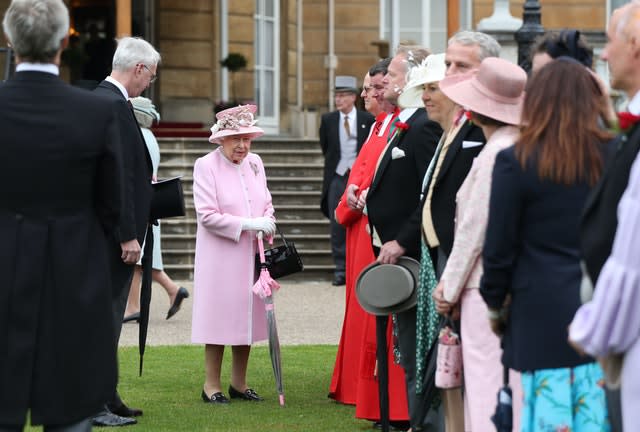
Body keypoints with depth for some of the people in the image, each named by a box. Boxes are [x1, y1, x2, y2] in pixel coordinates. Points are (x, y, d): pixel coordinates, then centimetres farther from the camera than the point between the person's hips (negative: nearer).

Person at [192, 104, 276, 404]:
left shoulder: (255, 163, 9)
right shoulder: (206, 166, -9)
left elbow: (267, 204, 16)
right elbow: (208, 215, -15)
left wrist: (266, 227, -6)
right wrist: (248, 225, -18)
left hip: (251, 256, 6)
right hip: (220, 257, -6)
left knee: (247, 316, 9)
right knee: (219, 318, -2)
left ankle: (239, 383, 19)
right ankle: (211, 385, 6)